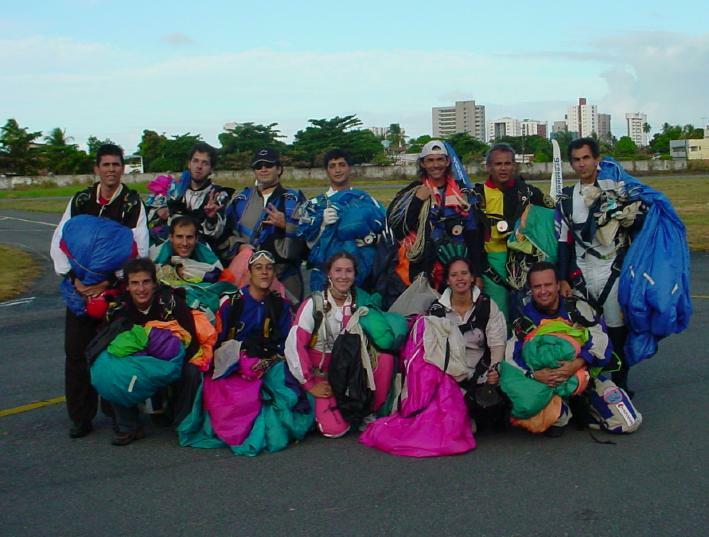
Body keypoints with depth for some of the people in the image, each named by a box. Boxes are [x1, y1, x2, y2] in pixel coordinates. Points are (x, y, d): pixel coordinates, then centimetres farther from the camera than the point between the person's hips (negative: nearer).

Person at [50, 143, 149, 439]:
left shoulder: (133, 203, -2)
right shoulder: (80, 201, 8)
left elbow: (139, 250, -8)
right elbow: (59, 243, 4)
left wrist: (110, 282, -16)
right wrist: (74, 278, -10)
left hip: (117, 288, -3)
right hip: (81, 288, 3)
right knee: (76, 351, 0)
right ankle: (81, 417, 11)